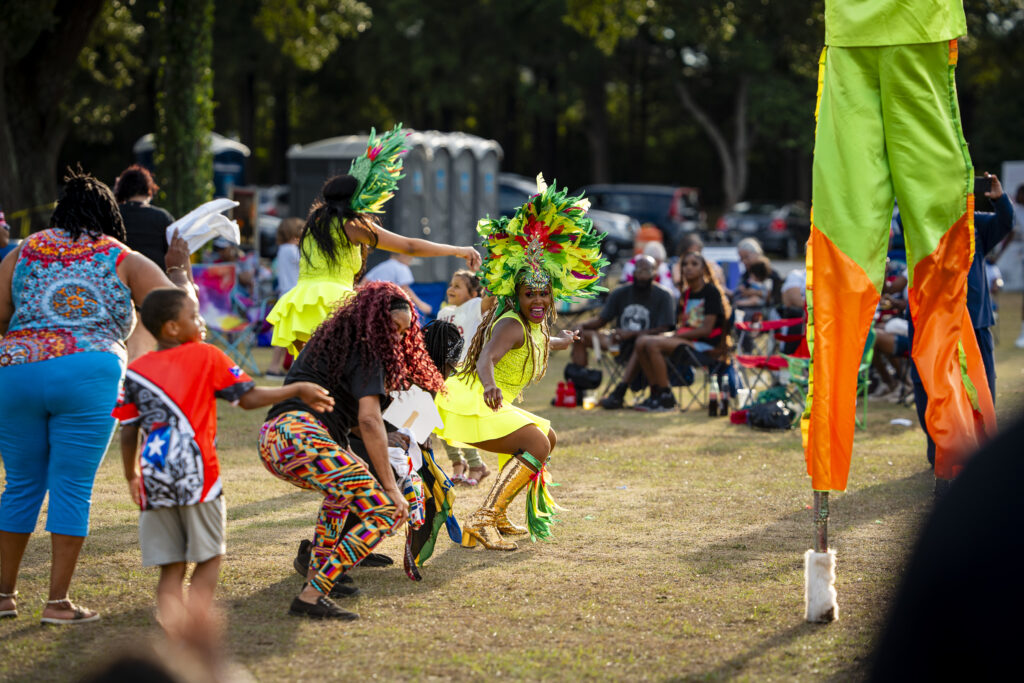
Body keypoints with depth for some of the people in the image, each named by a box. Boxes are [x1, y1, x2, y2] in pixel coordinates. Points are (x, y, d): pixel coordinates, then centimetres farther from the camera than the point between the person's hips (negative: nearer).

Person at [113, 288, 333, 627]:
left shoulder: (136, 371, 9)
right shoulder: (206, 357, 1)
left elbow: (128, 434, 9)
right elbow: (249, 398, 3)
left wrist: (132, 477, 24)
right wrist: (298, 390, 15)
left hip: (154, 482, 3)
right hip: (198, 476, -3)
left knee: (170, 570, 9)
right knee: (208, 559, 10)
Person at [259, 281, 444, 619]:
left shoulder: (329, 341, 28)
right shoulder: (366, 352, 1)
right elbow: (369, 420, -9)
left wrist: (383, 437, 30)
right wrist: (390, 486, -10)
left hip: (270, 439, 10)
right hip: (302, 436, -10)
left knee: (344, 485, 37)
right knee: (386, 513, -8)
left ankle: (317, 576, 25)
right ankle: (312, 596, -17)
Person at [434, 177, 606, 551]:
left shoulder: (535, 324, 10)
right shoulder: (512, 325, -21)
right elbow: (487, 358, -41)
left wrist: (562, 341, 59)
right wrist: (490, 386, -63)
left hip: (490, 404, 11)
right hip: (470, 404, -11)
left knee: (547, 437, 21)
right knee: (535, 446, -21)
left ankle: (497, 514, 20)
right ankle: (481, 522, -25)